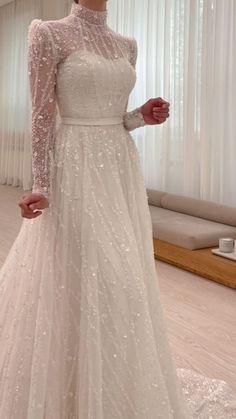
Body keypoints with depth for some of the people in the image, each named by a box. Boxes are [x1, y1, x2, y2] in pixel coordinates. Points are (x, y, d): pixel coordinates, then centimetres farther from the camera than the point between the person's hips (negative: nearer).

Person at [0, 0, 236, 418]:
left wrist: (142, 116, -3)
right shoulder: (50, 34, -5)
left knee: (123, 280, 11)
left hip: (121, 169, 6)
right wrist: (41, 186, -16)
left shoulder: (127, 45, 13)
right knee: (81, 279, -4)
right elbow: (43, 117, -9)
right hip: (77, 171, -6)